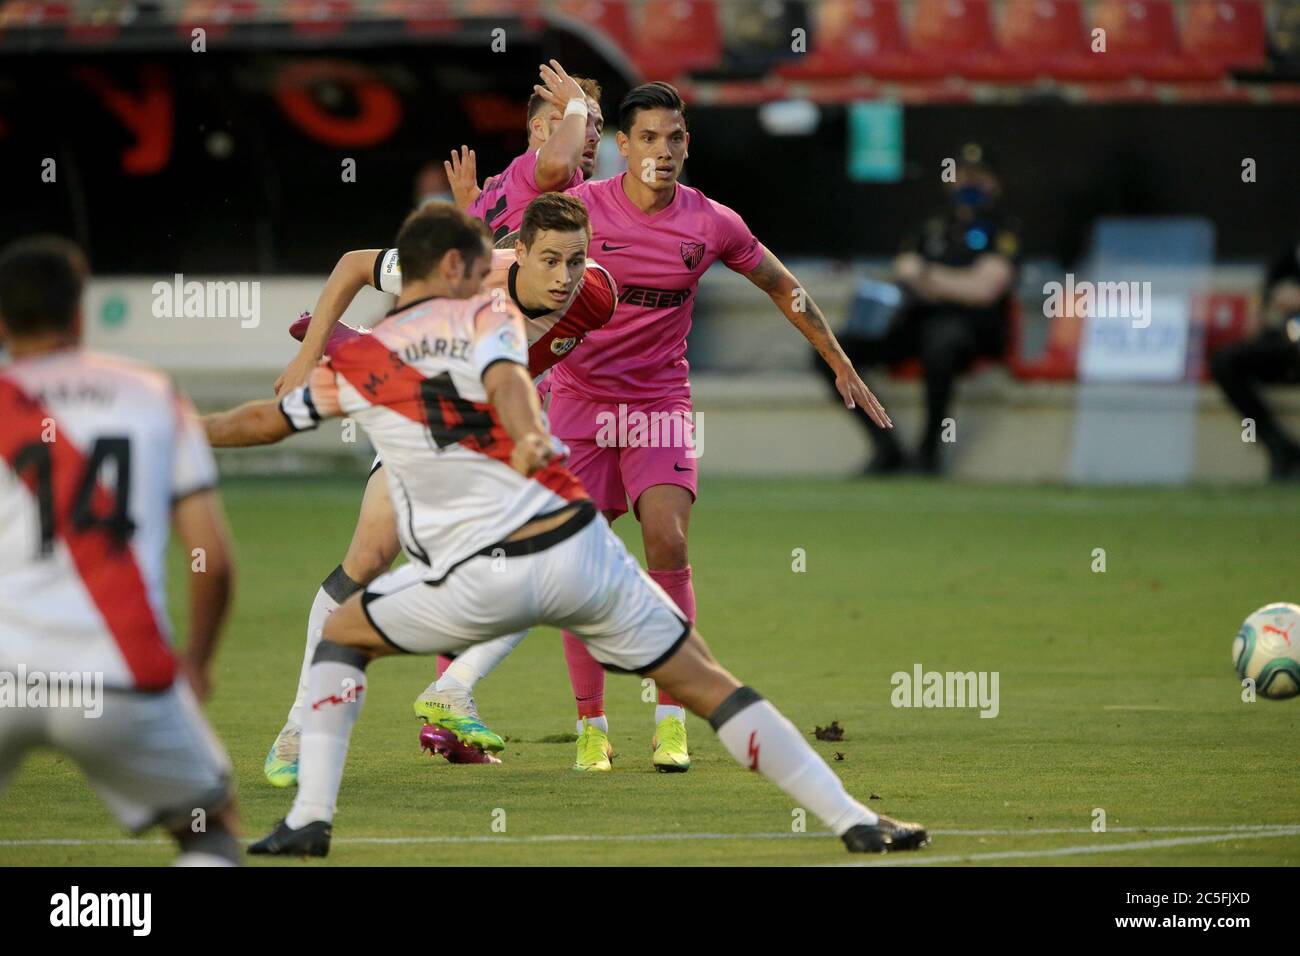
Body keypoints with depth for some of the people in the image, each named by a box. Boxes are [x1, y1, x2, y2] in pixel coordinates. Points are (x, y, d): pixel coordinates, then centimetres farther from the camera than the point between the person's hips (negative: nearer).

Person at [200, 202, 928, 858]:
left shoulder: (357, 363, 10)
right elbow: (506, 379, -15)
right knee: (706, 683, 8)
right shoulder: (488, 317, 7)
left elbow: (266, 421, 22)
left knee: (342, 636, 26)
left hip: (481, 580, 0)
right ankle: (857, 822, 4)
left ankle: (310, 819, 12)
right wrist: (530, 440, -33)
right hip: (580, 551, 0)